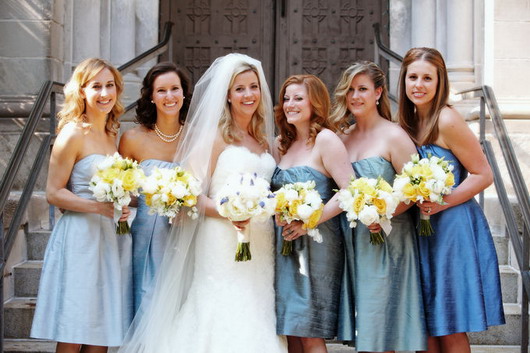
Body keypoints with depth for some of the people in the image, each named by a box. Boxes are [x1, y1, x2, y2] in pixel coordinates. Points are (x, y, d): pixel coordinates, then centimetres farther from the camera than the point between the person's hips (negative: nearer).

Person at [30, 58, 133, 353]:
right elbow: (54, 193, -10)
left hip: (112, 238, 7)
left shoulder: (112, 134, 14)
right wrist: (98, 207, -20)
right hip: (81, 239, -7)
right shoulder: (73, 134, -8)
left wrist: (123, 202, 7)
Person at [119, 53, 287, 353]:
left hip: (261, 244, 6)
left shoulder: (263, 140, 16)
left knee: (254, 322, 7)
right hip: (223, 242, -6)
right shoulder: (214, 134, -2)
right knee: (224, 321, -6)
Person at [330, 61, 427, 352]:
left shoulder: (393, 136, -7)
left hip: (388, 238, -5)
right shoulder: (343, 137, 10)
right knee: (363, 329, 10)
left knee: (381, 326, 0)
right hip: (352, 239, 5)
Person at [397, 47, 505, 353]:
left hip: (453, 228, -7)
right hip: (424, 231, 7)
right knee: (426, 327, 11)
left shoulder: (447, 121, -14)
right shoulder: (410, 122, 8)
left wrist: (442, 203, -20)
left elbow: (483, 175, -12)